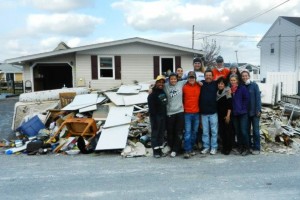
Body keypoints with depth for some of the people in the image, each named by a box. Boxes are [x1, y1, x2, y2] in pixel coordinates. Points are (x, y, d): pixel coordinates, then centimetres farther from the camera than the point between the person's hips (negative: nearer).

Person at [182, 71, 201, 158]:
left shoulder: (199, 87, 5)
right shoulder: (184, 87, -2)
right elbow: (181, 99, 3)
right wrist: (183, 107, 0)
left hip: (196, 113, 3)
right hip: (187, 113, -3)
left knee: (194, 132, 9)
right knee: (187, 132, -7)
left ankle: (191, 148, 20)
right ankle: (187, 151, -5)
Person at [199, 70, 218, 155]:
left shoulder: (215, 84, 3)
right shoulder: (201, 83, 4)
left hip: (213, 112, -1)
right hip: (204, 112, 1)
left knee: (214, 131, 4)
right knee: (205, 131, 8)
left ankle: (214, 147, 13)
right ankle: (206, 147, 18)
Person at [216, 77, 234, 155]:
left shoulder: (227, 91, -7)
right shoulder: (217, 92, 11)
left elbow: (230, 105, -12)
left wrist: (228, 115, -16)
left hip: (226, 115, -6)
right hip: (220, 115, 6)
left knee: (228, 131, -3)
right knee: (221, 131, 6)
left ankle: (228, 148, 4)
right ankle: (224, 147, 15)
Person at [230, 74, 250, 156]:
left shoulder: (242, 88, -6)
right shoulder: (230, 89, 8)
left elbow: (247, 99, -9)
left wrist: (243, 108, -10)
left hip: (242, 113, -5)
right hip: (234, 113, 5)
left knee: (243, 131, -9)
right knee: (237, 131, 10)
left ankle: (247, 148, 4)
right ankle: (241, 148, 20)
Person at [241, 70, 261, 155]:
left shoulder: (254, 85, -3)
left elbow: (258, 98, -7)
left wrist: (258, 110, -13)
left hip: (254, 112, -4)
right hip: (245, 112, 4)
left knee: (255, 130, -2)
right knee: (247, 130, 10)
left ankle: (256, 148, 6)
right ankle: (248, 146, 21)